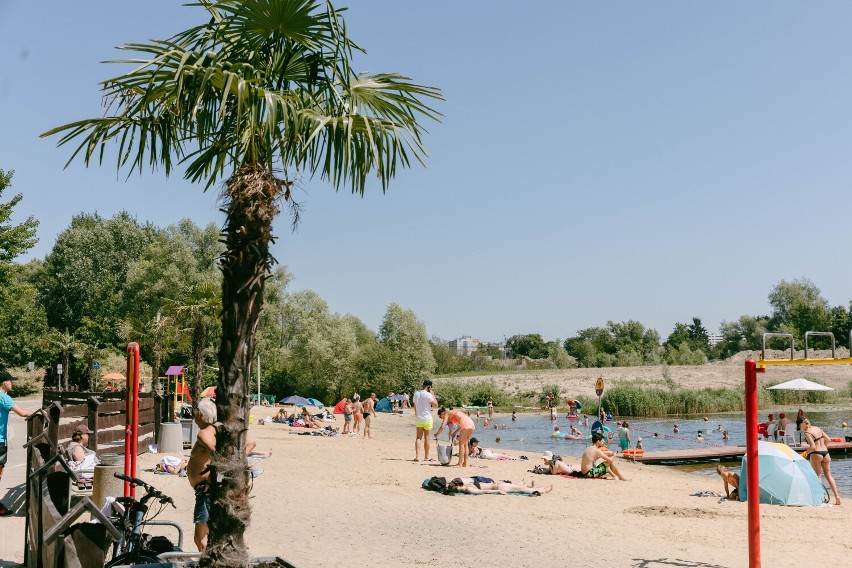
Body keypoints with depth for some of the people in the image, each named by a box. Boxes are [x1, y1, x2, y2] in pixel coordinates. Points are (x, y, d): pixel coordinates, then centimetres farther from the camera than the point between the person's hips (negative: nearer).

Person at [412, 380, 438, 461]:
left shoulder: (416, 394, 5)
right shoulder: (428, 395, -15)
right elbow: (436, 405, -9)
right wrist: (432, 394, -4)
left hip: (418, 419, 5)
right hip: (427, 419, -5)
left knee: (418, 437, 7)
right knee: (426, 438, 5)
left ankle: (417, 456, -2)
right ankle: (426, 457, 15)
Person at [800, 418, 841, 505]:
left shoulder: (807, 433, -12)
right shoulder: (818, 428, 11)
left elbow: (813, 447, -18)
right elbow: (827, 439, 15)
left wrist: (806, 452, -3)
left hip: (816, 454, -7)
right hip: (825, 453, 7)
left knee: (817, 476, 3)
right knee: (828, 475, 10)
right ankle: (837, 495, 3)